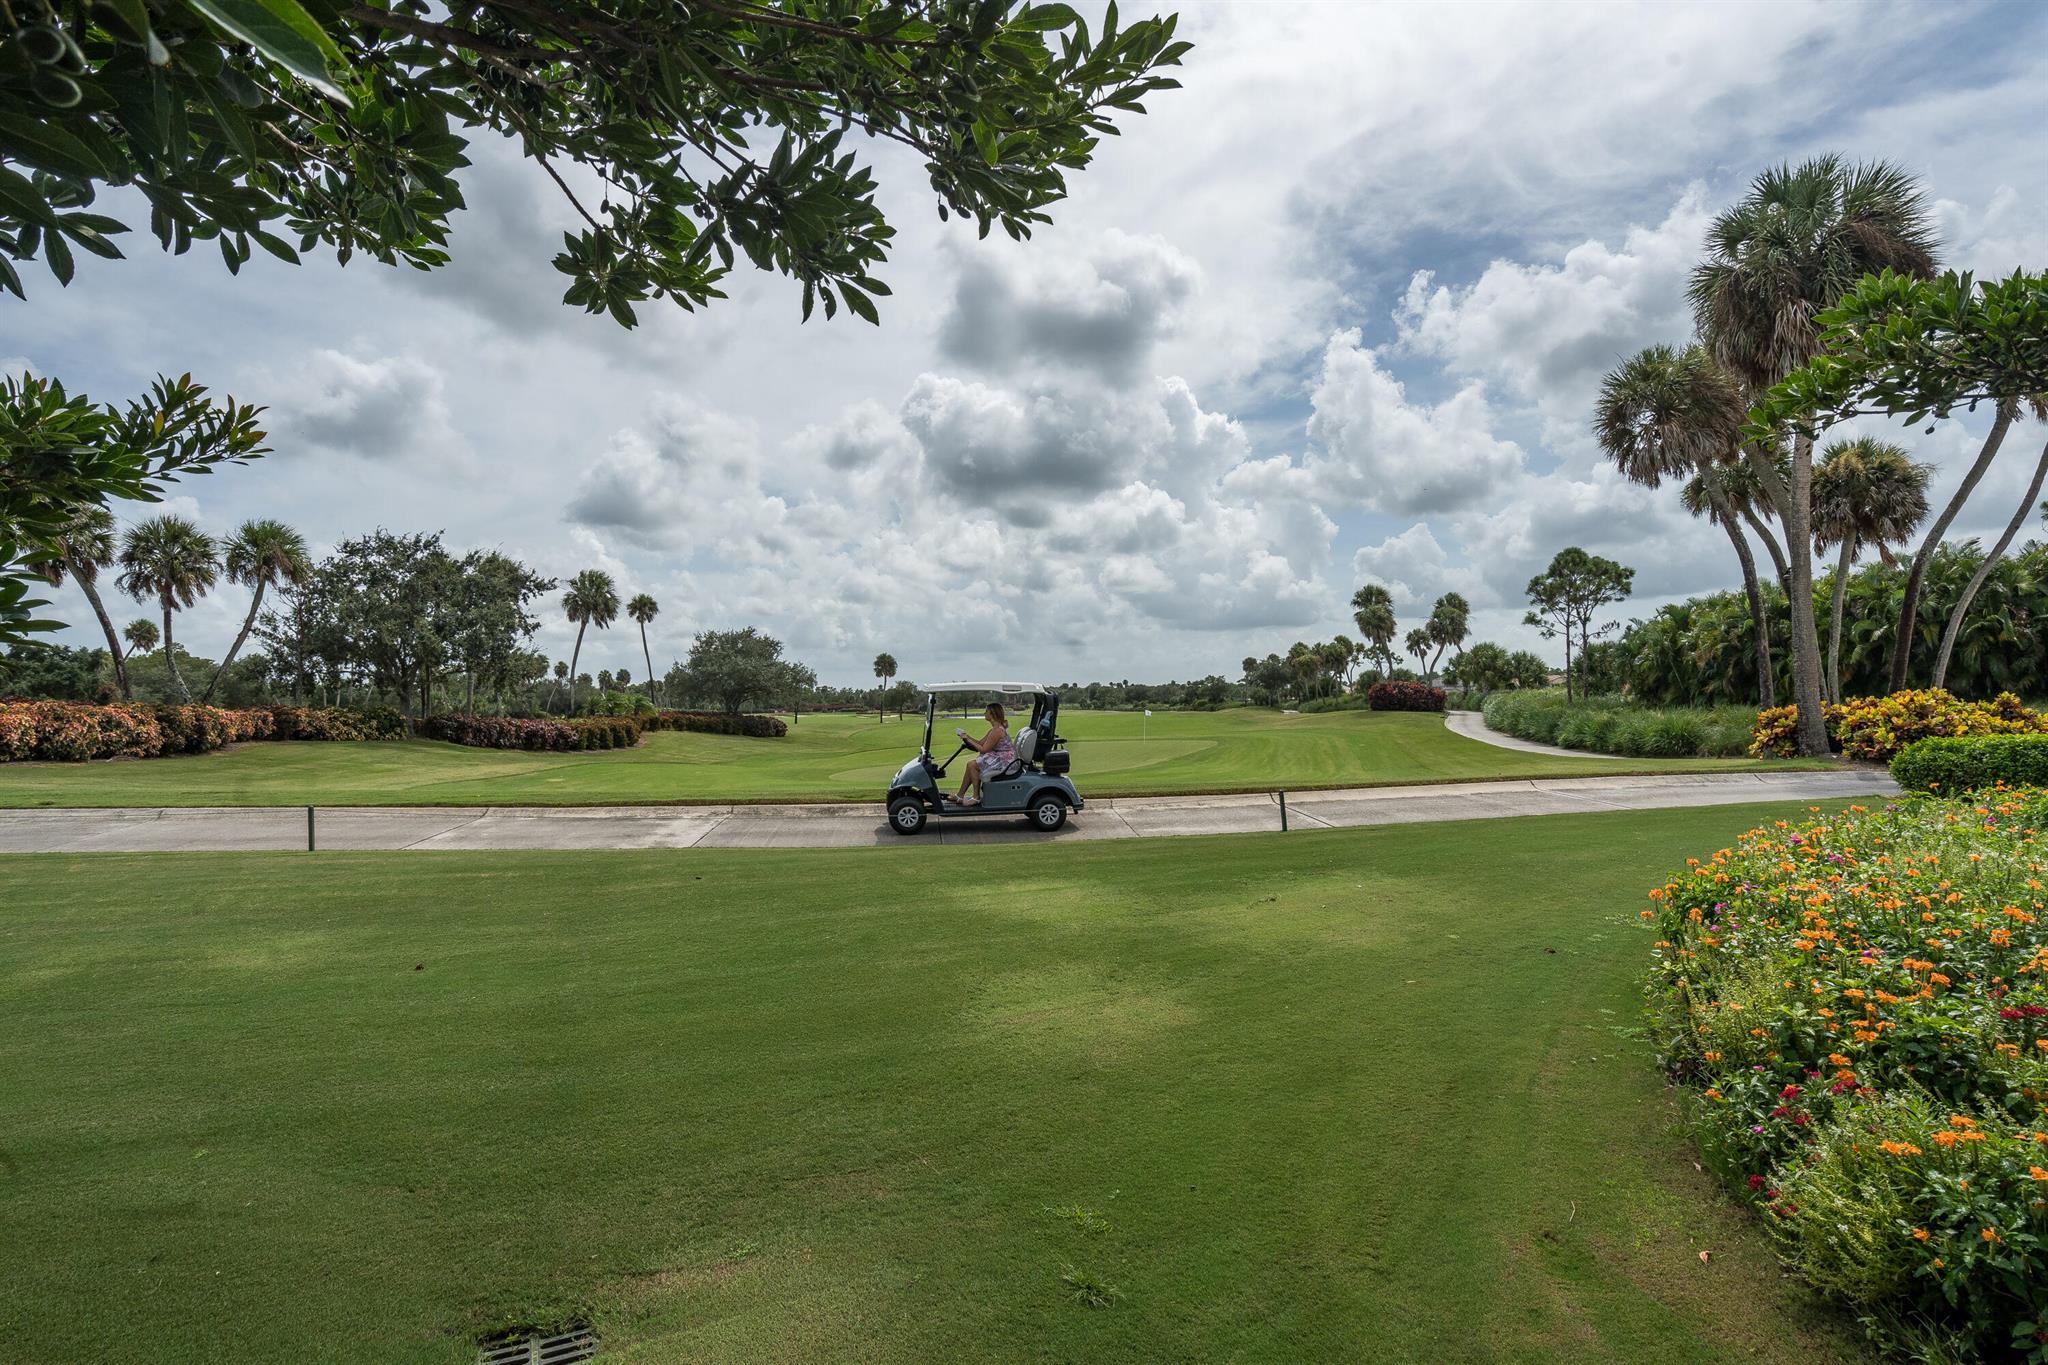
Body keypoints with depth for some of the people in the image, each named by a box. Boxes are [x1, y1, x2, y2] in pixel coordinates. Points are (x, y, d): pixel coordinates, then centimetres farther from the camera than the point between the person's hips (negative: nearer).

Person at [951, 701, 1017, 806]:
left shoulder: (997, 730, -20)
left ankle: (976, 797, -5)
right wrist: (966, 736, 5)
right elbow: (980, 743, 15)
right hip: (1000, 759, 10)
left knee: (972, 765, -14)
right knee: (971, 765, 6)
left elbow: (983, 749, -18)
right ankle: (960, 795, 11)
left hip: (1004, 762, -10)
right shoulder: (995, 729, 12)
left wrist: (968, 739, -9)